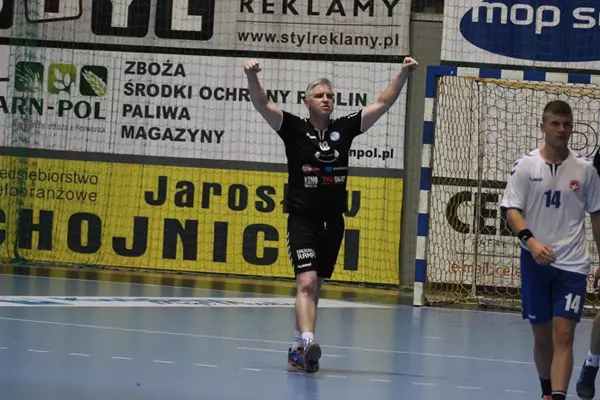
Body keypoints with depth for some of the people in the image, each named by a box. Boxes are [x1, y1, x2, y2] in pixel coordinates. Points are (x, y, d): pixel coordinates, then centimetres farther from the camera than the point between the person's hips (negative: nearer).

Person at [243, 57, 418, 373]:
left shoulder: (344, 129, 5)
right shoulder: (294, 129, -4)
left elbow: (383, 103, 6)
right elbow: (262, 105, -15)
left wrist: (403, 73, -3)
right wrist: (252, 77, -32)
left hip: (333, 224, 5)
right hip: (302, 220, -5)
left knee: (314, 288, 12)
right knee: (306, 282, -20)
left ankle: (297, 348, 21)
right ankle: (307, 343, -34)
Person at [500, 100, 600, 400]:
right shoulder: (525, 166, -1)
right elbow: (512, 211, -5)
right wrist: (531, 241, -23)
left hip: (572, 264, 0)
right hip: (535, 262, 0)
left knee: (564, 335, -12)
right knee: (542, 335, 9)